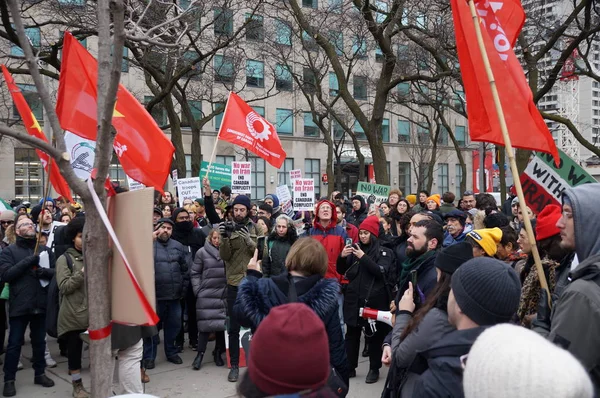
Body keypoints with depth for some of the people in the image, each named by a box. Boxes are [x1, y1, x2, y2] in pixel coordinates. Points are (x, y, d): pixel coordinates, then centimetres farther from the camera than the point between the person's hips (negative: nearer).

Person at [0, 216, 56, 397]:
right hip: (19, 305, -3)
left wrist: (45, 271, -16)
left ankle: (40, 373, 29)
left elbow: (56, 271, 6)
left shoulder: (45, 249, 9)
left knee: (39, 341, 15)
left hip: (40, 304, 3)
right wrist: (27, 262, -19)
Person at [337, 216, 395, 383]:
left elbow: (382, 272, -15)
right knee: (351, 334, 8)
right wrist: (342, 257, -12)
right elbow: (341, 271, 8)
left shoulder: (384, 252, -1)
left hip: (374, 300, -3)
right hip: (354, 299, 4)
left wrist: (364, 258, -21)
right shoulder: (355, 250, 9)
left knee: (374, 336, 5)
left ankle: (374, 369, 16)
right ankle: (350, 367, 17)